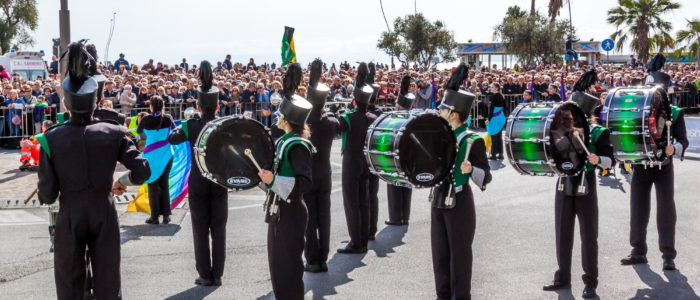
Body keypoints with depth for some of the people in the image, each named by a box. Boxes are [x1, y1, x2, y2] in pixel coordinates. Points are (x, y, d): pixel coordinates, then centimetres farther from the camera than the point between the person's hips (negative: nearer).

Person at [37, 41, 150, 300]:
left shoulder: (51, 140, -13)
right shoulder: (113, 134, -10)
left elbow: (47, 196, -11)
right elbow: (142, 171, -11)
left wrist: (46, 195, 12)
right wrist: (123, 181, 9)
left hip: (69, 218, -1)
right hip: (104, 216, 1)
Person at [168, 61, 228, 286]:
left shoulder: (191, 126, -10)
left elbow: (171, 139, 5)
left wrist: (181, 125, 21)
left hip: (198, 182, -1)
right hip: (220, 181, 1)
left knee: (200, 230, 7)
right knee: (219, 229, 7)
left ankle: (205, 275, 10)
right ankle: (217, 274, 11)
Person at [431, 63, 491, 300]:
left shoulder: (473, 141, -14)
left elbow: (485, 178, -14)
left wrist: (470, 170, -32)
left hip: (460, 203, -7)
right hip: (438, 200, 7)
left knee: (460, 252, 3)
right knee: (440, 252, 14)